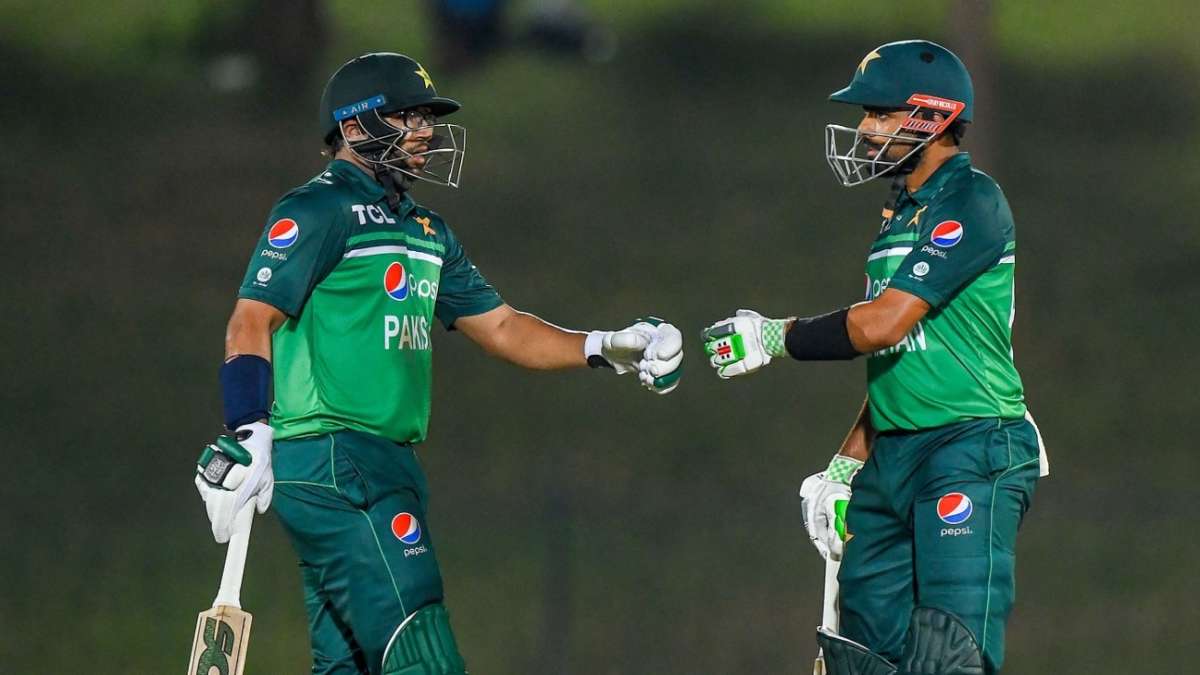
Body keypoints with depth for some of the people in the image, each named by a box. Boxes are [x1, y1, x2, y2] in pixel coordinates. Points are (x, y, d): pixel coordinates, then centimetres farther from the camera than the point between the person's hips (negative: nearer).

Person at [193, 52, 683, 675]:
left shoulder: (424, 232, 22)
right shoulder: (318, 211, -6)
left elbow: (499, 326, 23)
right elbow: (252, 322, -13)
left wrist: (607, 350, 11)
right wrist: (247, 436, -24)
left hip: (386, 468, 10)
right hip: (329, 460, -10)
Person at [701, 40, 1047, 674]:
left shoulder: (971, 203, -10)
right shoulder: (902, 213, 20)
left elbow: (883, 324, -17)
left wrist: (772, 336, -5)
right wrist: (842, 468, 20)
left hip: (970, 455, -9)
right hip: (892, 457, 9)